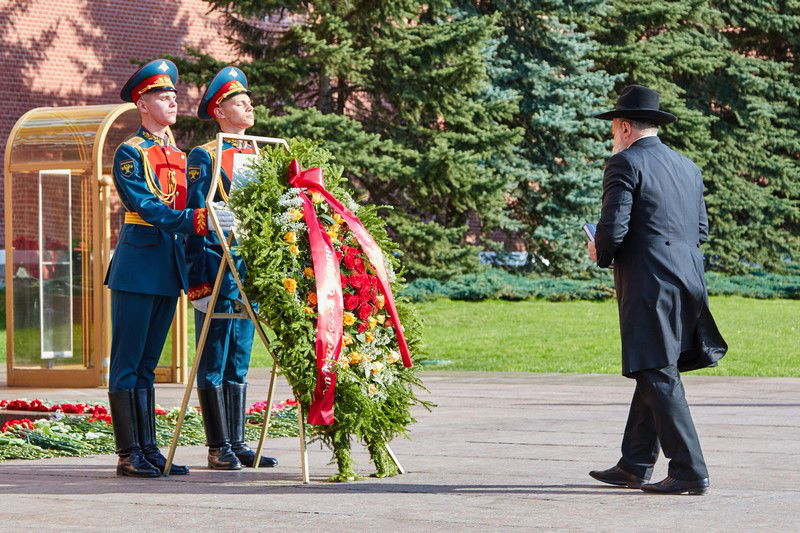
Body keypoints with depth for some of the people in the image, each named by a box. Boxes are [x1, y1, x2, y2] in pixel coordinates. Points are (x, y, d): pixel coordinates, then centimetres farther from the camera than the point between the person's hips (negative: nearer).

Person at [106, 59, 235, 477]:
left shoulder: (179, 156, 17)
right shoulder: (130, 153, -5)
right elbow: (146, 207, -17)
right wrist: (197, 219, -27)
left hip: (170, 269, 7)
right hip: (138, 266, -7)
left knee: (147, 364, 11)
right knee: (127, 363, -4)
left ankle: (149, 450, 12)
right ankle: (128, 455, -3)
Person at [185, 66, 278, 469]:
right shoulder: (204, 157, -4)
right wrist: (199, 281, -15)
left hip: (251, 269, 7)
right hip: (218, 267, -7)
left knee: (239, 361, 10)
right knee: (214, 363, -2)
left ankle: (237, 443, 13)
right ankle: (218, 448, 0)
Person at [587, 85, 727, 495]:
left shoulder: (625, 164, -7)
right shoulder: (688, 168, 17)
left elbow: (613, 228, -15)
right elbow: (701, 230, 18)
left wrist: (601, 255, 5)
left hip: (648, 285, -8)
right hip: (689, 282, 8)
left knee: (659, 377, -6)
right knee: (654, 375, 14)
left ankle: (689, 472, -8)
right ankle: (635, 466, 20)